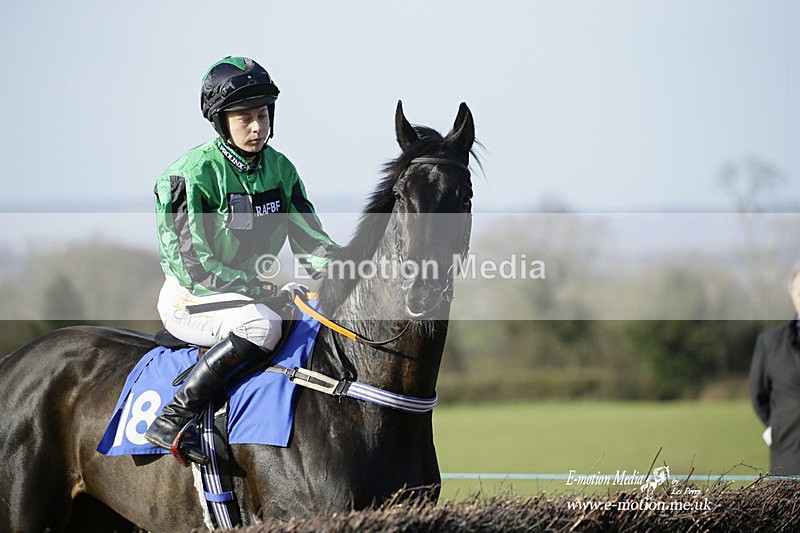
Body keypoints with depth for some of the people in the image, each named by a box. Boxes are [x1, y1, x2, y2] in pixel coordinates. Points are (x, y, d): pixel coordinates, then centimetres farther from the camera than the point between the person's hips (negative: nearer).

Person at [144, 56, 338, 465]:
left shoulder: (279, 169, 5)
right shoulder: (192, 175, -16)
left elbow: (309, 240, 6)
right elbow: (191, 266, -19)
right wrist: (264, 290, -26)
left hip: (250, 292, 7)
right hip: (190, 299, -7)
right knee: (262, 325, -37)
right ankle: (171, 419, -32)